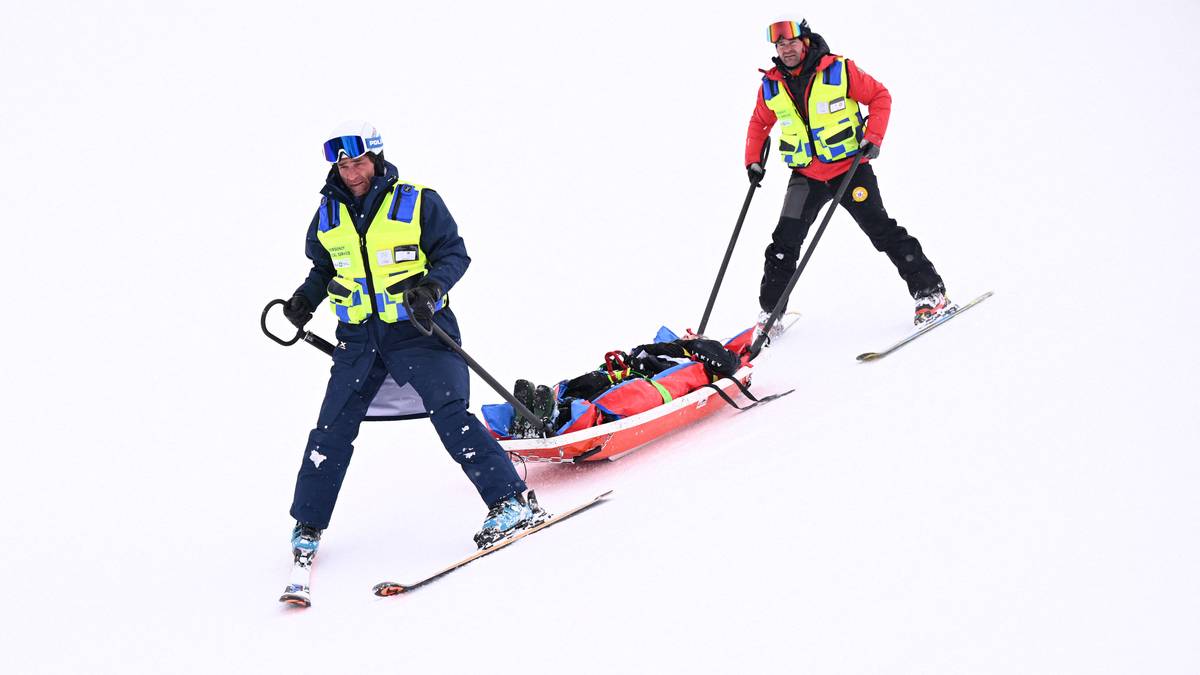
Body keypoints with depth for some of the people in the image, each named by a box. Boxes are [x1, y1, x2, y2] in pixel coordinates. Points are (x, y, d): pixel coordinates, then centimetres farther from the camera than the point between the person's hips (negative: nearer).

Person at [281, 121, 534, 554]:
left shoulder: (418, 202, -5)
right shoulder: (328, 217, 8)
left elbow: (454, 254, -3)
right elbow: (323, 268, 23)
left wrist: (431, 288, -21)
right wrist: (307, 298, 3)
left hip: (418, 329, -4)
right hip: (359, 336, 4)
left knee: (449, 413, -16)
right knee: (333, 429, 4)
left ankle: (508, 500, -10)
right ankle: (308, 522, 18)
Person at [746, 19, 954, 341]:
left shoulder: (840, 71, -13)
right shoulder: (771, 86, -2)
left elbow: (880, 96, -4)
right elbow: (759, 123, 16)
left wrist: (873, 137, -14)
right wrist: (753, 161, 6)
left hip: (850, 167, -3)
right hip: (806, 176, 3)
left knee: (881, 230, -7)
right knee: (785, 242, -1)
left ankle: (930, 293, 1)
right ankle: (770, 312, 10)